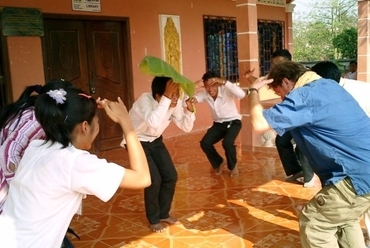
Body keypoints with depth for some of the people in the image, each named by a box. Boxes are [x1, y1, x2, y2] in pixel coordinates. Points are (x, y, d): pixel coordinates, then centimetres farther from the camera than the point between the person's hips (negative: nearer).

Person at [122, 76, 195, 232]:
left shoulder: (176, 102, -14)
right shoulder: (145, 100, -33)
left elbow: (186, 128, -9)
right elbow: (154, 123, -52)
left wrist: (189, 110, -25)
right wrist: (166, 98, -51)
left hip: (155, 141, 6)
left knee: (171, 176, 0)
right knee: (154, 180, -12)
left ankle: (164, 214, 22)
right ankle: (154, 219, 11)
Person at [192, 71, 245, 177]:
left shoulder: (226, 90, -26)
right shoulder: (204, 94, -11)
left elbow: (242, 94, -44)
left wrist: (224, 82, -50)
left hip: (233, 122, -5)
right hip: (218, 123, 5)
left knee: (227, 143, -30)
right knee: (205, 143, -13)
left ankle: (233, 166, 2)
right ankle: (220, 162, 15)